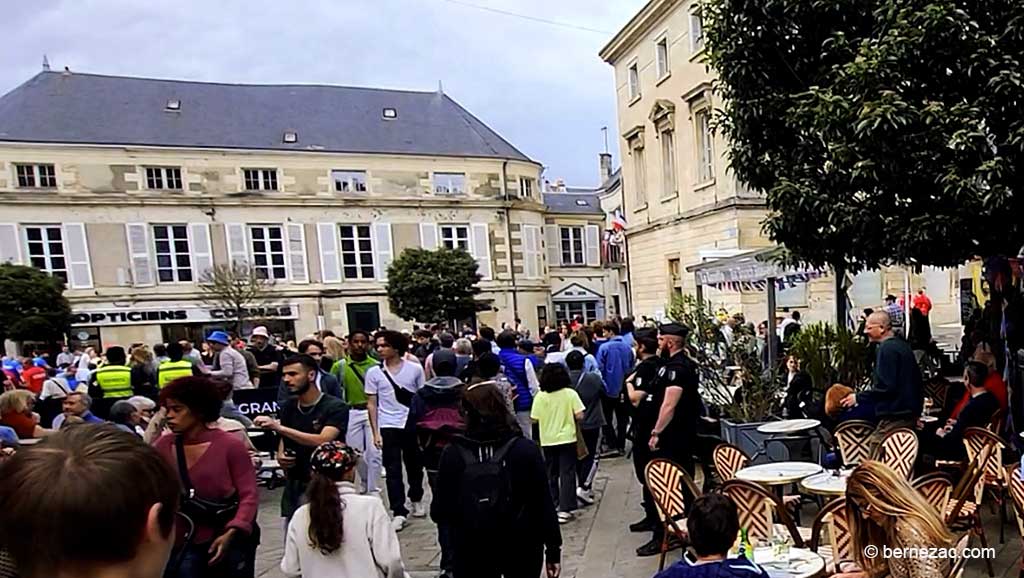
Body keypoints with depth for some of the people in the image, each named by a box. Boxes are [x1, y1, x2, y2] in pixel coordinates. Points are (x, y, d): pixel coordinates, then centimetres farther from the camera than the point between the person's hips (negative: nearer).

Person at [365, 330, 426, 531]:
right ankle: (399, 513, 7)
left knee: (415, 465, 14)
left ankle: (416, 500, 35)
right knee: (393, 470, 0)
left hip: (413, 425, 1)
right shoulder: (374, 372, -2)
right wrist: (375, 432, -3)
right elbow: (371, 404, 1)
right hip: (388, 427, 0)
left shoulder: (415, 369, -4)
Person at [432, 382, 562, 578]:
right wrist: (553, 551, 0)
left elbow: (440, 512, -7)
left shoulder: (452, 454, -13)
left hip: (472, 553, 0)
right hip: (521, 549, 0)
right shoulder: (526, 450, -13)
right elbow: (544, 505, -10)